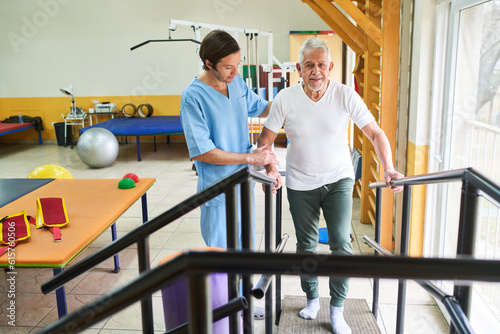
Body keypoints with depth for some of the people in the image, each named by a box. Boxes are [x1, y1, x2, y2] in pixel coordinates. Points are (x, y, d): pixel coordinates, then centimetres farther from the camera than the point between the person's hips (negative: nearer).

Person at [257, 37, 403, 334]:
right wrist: (271, 169, -20)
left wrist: (388, 168, -20)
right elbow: (266, 139, -5)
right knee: (306, 246, 13)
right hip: (300, 184, 1)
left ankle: (337, 310, 13)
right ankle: (312, 298, 36)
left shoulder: (345, 95, -13)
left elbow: (375, 133, -8)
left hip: (339, 179, 0)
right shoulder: (285, 99, -12)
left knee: (342, 243, -6)